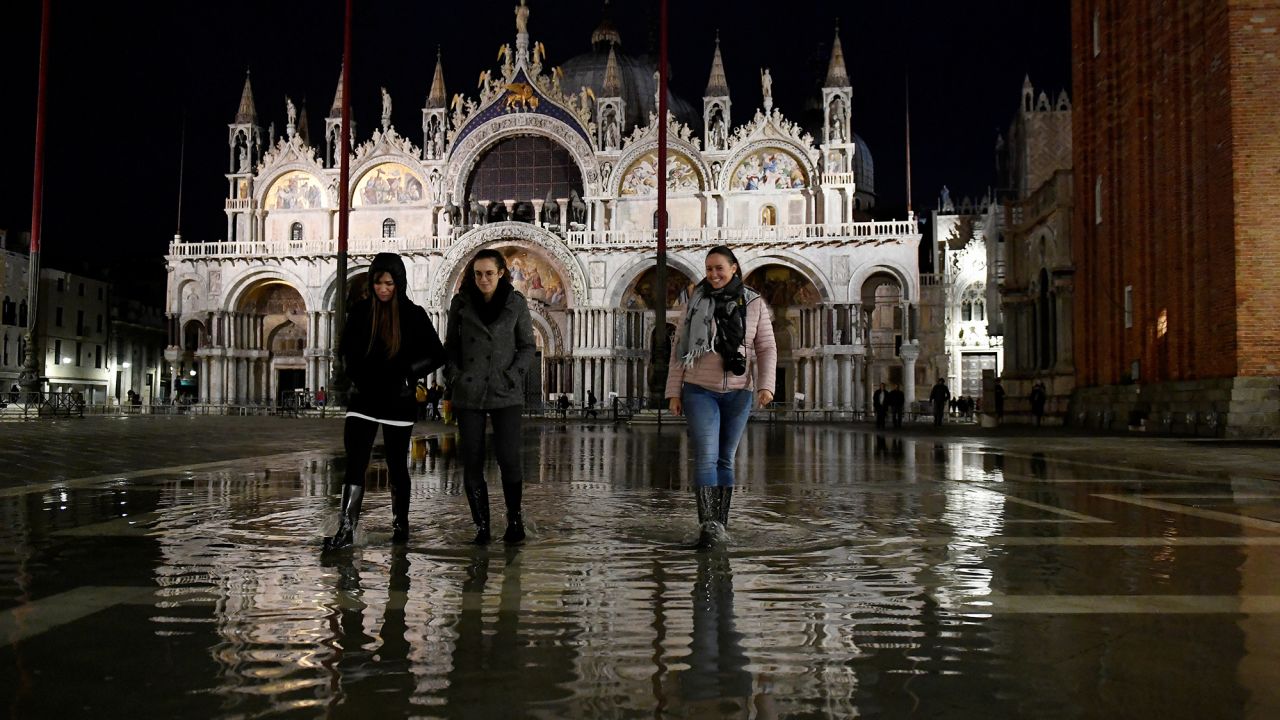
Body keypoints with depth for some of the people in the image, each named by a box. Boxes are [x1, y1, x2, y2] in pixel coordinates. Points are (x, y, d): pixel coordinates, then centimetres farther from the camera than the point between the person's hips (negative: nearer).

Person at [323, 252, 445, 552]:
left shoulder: (413, 314, -3)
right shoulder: (360, 310, 3)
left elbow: (436, 355, -1)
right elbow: (347, 349, 17)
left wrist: (406, 371, -11)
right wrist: (355, 375, 2)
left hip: (398, 401, -1)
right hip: (363, 400, 1)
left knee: (397, 466, 9)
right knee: (354, 465, -9)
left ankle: (400, 524, 26)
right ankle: (346, 529, -10)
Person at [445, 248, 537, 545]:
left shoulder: (516, 303, 2)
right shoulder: (460, 303, 5)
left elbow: (527, 346, 6)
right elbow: (450, 346, 13)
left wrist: (513, 375, -8)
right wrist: (454, 376, -2)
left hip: (505, 393, -1)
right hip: (469, 393, 2)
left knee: (508, 459, -10)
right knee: (472, 462, 1)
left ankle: (515, 520, 10)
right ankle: (481, 526, 12)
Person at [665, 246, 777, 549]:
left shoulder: (754, 304, 4)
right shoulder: (696, 302, 4)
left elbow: (767, 348, 4)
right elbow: (678, 349, 6)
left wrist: (766, 385, -11)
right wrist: (674, 391, 1)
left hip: (739, 393, 1)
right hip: (700, 391, -1)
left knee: (725, 458, 9)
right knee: (706, 456, -14)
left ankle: (720, 523, 16)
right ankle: (708, 523, -19)